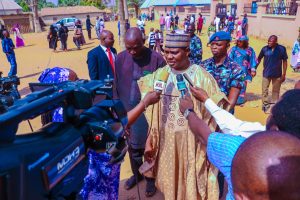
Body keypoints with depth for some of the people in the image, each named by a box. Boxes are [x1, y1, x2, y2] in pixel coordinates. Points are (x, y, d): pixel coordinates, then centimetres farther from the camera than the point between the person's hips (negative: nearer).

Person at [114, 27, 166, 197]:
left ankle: (151, 178, 38)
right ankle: (137, 174, 45)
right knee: (132, 147, 20)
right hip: (127, 113, 4)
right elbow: (117, 87, 3)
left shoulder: (156, 59, -13)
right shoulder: (120, 59, -2)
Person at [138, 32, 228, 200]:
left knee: (191, 184, 14)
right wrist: (151, 141, 1)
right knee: (170, 182, 19)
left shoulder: (201, 76, -11)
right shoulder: (159, 75, -1)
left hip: (192, 140, -3)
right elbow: (152, 114, 3)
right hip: (166, 140, 3)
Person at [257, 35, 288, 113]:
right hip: (266, 74, 0)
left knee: (276, 91, 12)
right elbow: (259, 59, 5)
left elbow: (285, 61, -2)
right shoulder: (265, 49, -7)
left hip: (277, 74, 0)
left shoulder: (282, 49, -7)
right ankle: (265, 105, 21)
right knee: (265, 90, 6)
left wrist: (284, 74, -4)